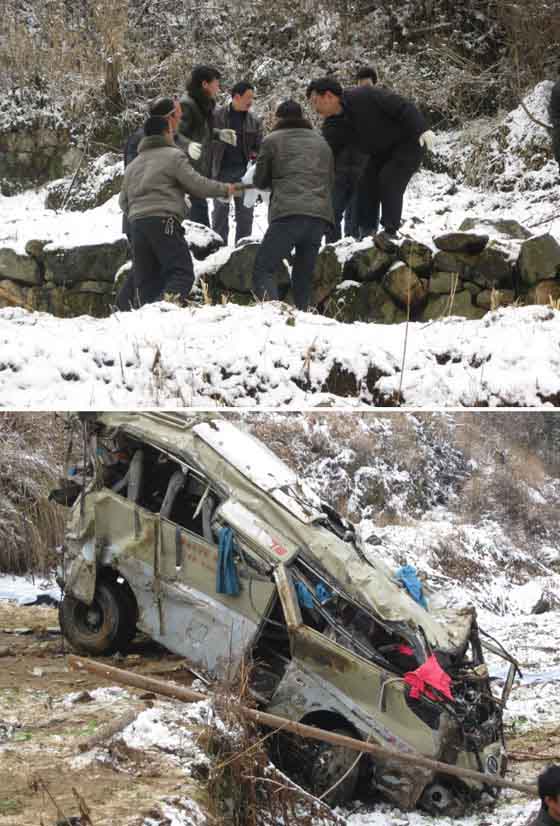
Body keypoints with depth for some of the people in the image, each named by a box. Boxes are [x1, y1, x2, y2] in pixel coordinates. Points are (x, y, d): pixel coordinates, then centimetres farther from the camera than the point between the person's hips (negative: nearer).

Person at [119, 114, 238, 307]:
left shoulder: (132, 165, 24)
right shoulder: (173, 155, 3)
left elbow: (123, 201, 23)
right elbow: (196, 184, -2)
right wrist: (224, 189, 11)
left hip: (136, 224, 7)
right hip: (163, 221, -7)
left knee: (146, 279, 7)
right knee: (181, 272, -10)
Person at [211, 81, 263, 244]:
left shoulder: (254, 122, 6)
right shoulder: (216, 116, -3)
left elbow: (258, 147, 11)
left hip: (244, 171, 2)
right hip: (221, 170, -2)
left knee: (245, 212, 4)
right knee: (220, 211, 4)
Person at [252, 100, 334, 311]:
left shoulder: (272, 140, 9)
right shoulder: (321, 143, 24)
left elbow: (260, 181, 13)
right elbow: (330, 180, 28)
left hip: (288, 214, -5)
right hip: (320, 216, 5)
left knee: (263, 268, -4)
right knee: (303, 274, 12)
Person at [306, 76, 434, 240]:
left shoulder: (364, 96, -28)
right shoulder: (332, 127, -7)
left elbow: (403, 107, -26)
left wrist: (422, 129, -33)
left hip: (409, 142, -7)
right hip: (382, 153, 7)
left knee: (389, 181, -21)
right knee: (367, 184, -1)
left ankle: (391, 231, -16)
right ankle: (366, 233, 10)